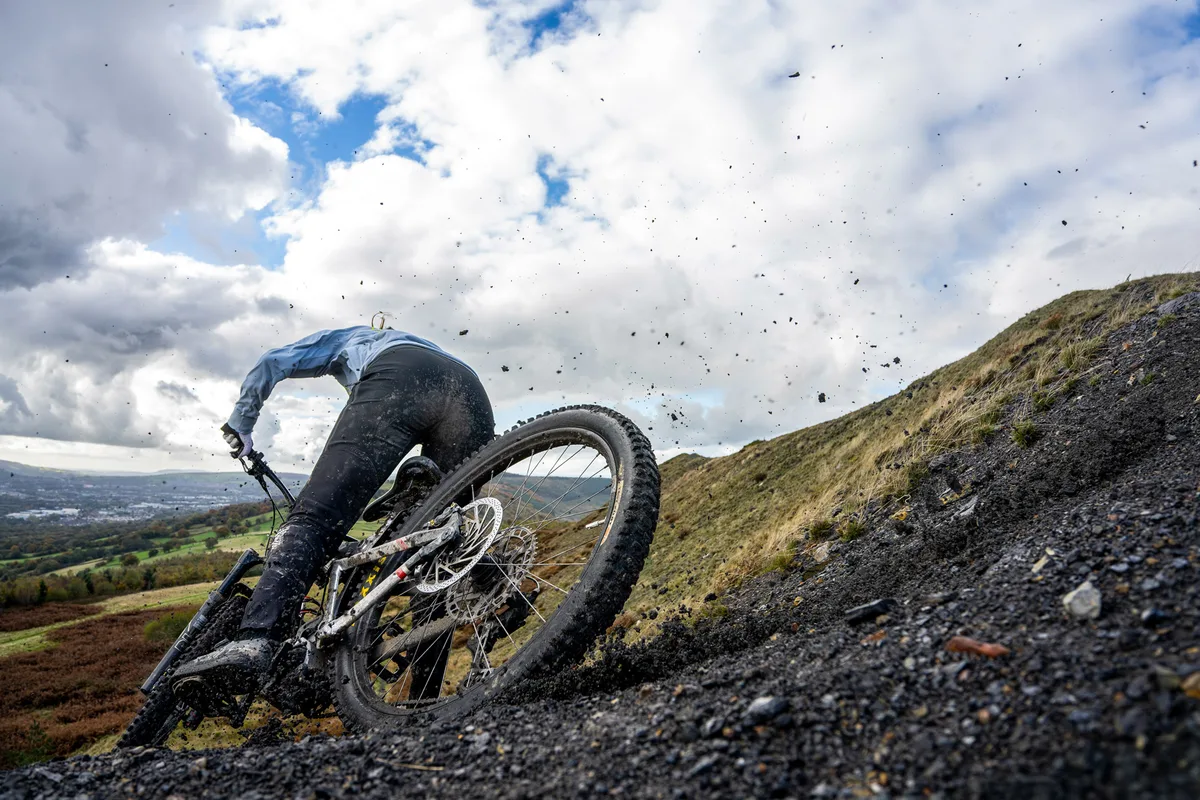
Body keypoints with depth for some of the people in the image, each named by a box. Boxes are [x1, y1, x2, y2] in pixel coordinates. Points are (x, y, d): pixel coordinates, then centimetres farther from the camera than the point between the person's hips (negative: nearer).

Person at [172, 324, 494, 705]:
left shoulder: (344, 339, 42)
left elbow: (270, 363, 25)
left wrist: (241, 423, 35)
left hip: (397, 379, -5)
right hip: (473, 394, 5)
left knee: (314, 518, -12)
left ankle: (254, 643, -32)